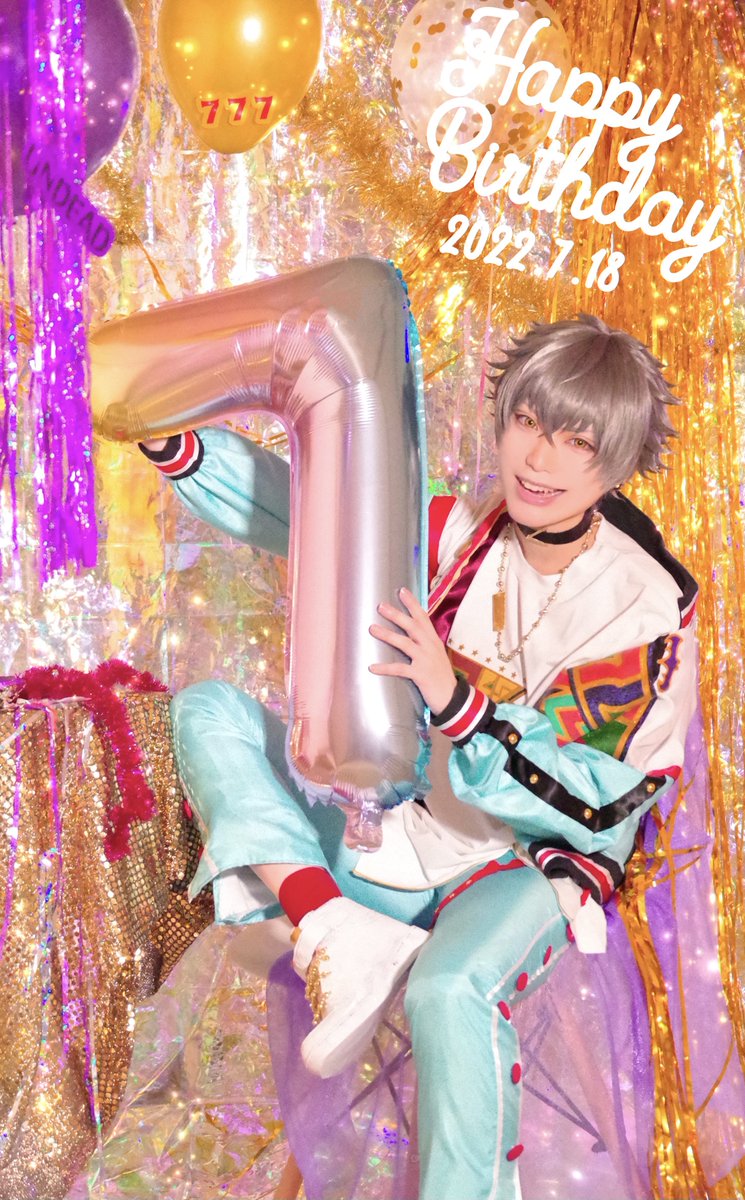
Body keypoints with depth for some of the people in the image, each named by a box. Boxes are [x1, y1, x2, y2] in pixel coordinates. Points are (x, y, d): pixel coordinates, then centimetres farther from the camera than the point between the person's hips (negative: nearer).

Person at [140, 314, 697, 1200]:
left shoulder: (646, 609, -15)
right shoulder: (460, 533, -5)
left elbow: (588, 804, -20)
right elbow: (299, 513, 1)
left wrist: (455, 700, -35)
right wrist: (175, 445, -13)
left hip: (524, 861, -5)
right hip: (391, 821, 5)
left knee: (448, 990, -38)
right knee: (207, 712, -9)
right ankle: (338, 935, -22)